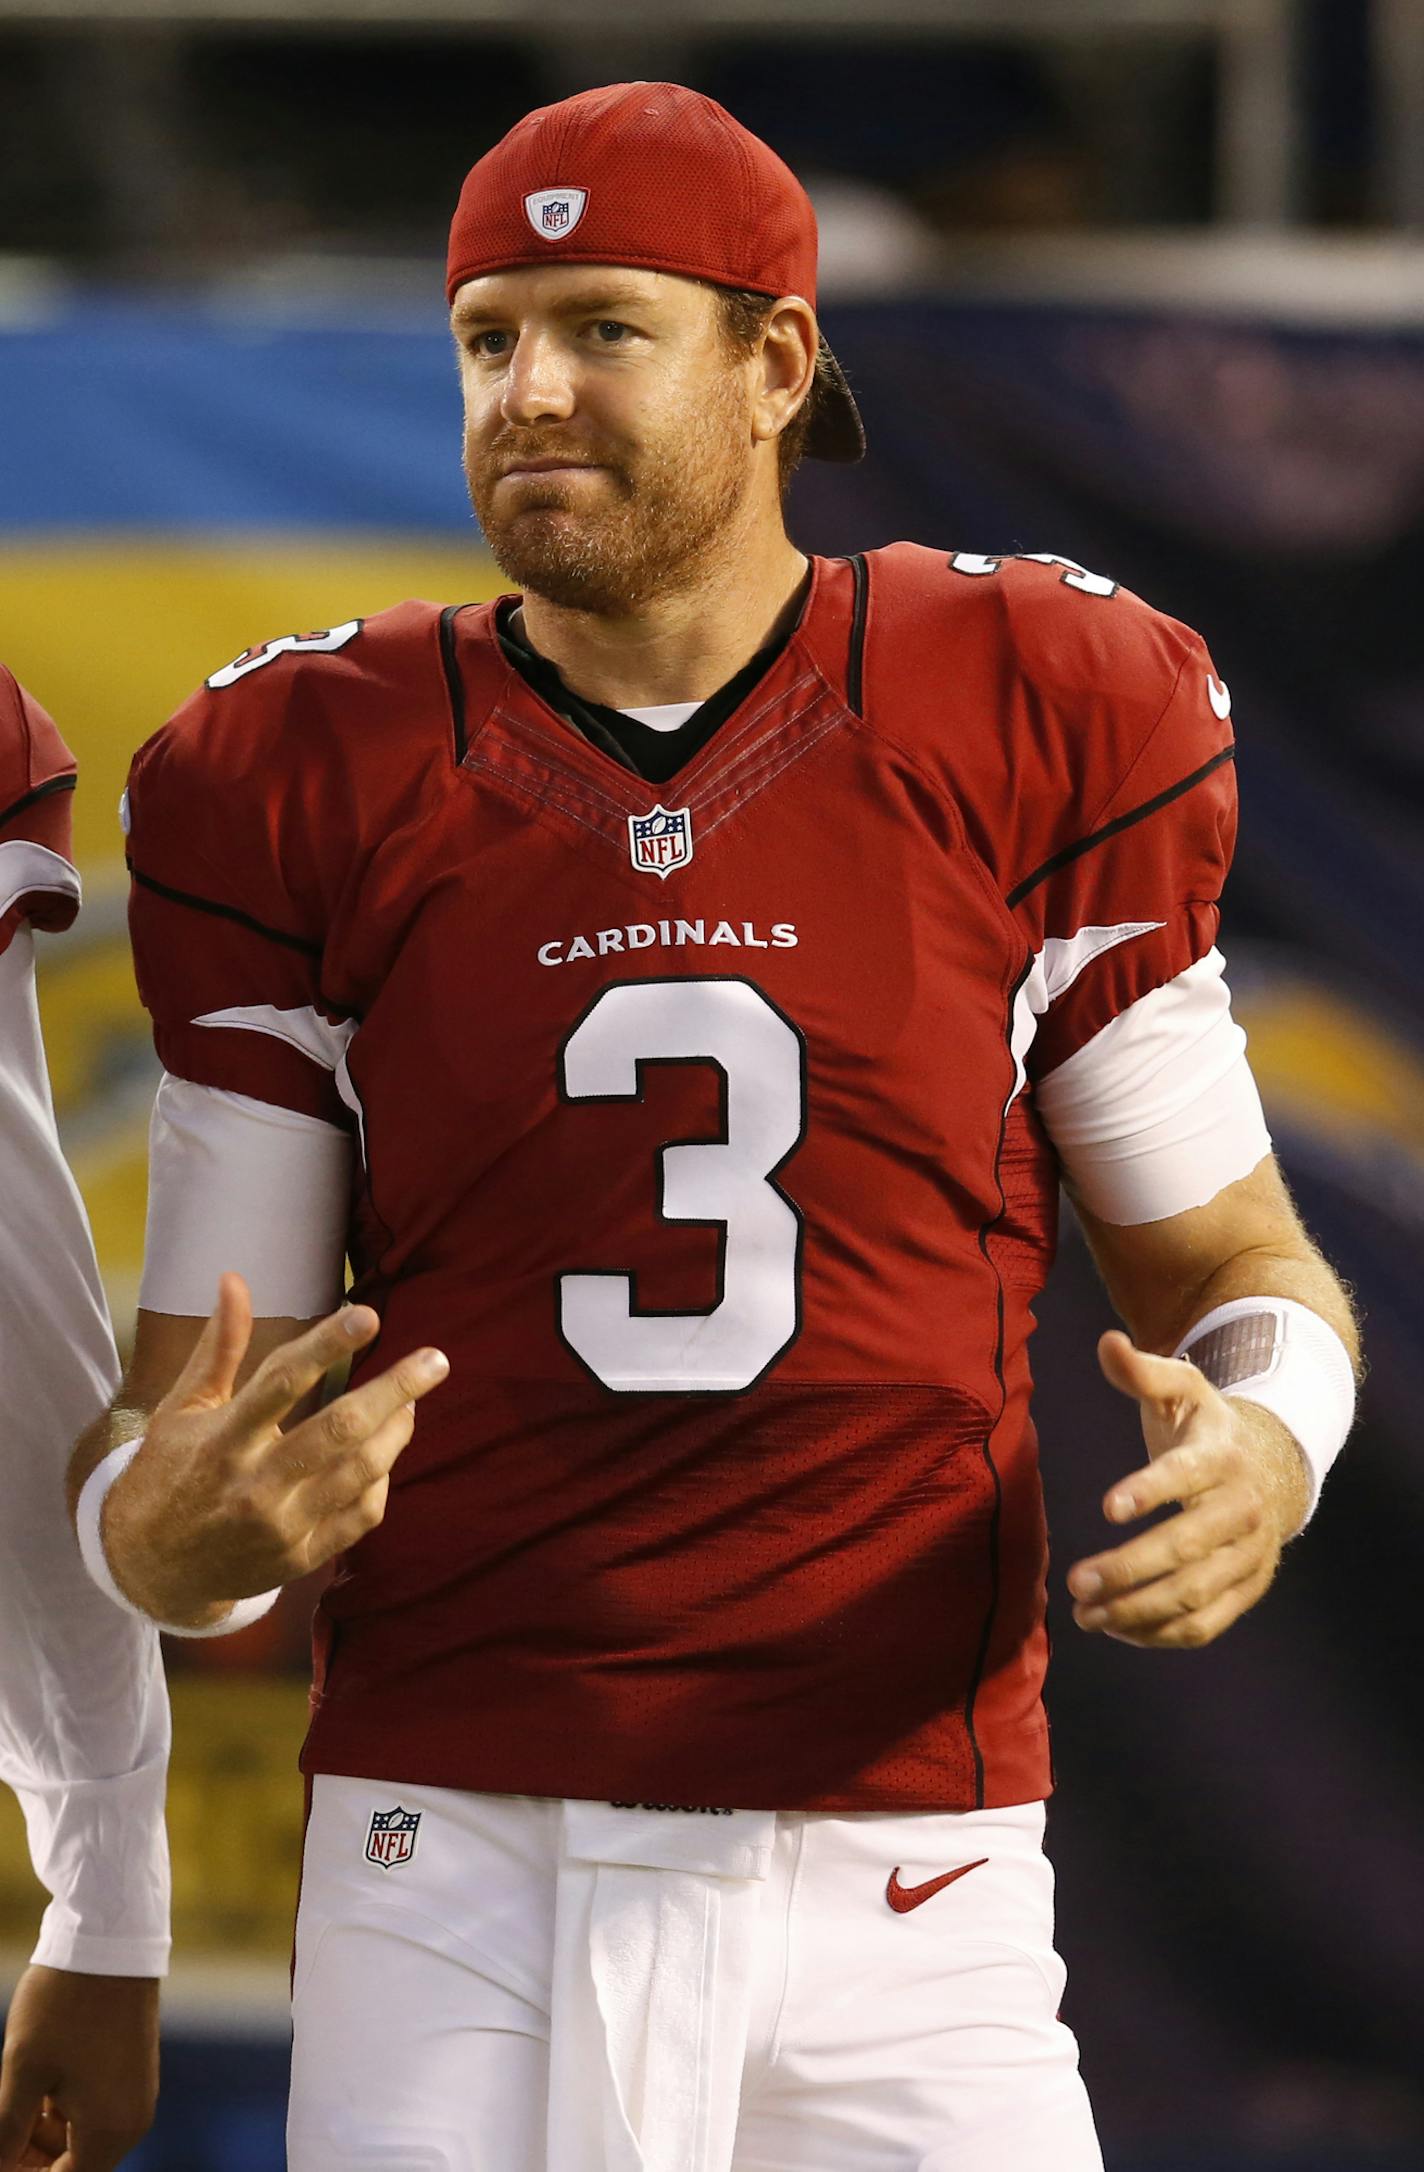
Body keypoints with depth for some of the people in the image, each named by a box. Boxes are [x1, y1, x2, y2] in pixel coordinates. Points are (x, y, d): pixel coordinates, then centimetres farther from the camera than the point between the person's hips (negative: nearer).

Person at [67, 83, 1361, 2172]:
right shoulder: (310, 785, 4)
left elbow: (1233, 1264, 13)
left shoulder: (1027, 722, 3)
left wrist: (1262, 1451, -11)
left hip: (902, 1888, 0)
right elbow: (175, 1442, 5)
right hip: (458, 1897, 0)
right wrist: (178, 1529, -19)